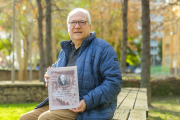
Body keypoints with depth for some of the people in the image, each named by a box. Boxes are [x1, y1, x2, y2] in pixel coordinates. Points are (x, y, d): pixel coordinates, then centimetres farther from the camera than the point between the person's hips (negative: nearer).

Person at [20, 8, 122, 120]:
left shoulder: (103, 48, -5)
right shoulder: (65, 50, 19)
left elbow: (114, 82, -14)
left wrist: (88, 102, -23)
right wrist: (49, 79, 3)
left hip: (90, 109, -8)